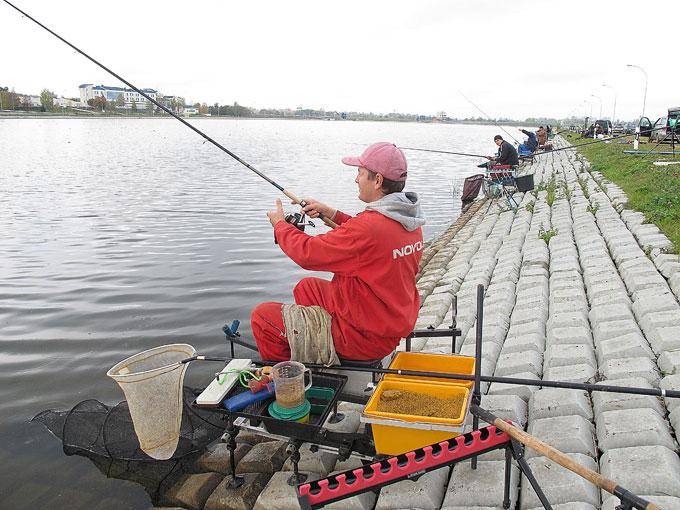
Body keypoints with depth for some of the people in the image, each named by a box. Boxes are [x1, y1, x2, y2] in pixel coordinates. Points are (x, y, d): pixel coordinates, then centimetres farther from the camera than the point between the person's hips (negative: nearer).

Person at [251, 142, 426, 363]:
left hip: (364, 337, -9)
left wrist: (280, 224, -3)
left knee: (262, 315, 0)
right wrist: (331, 213, 11)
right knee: (306, 287, 28)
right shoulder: (410, 222, -1)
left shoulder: (369, 226, -29)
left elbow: (307, 254, -21)